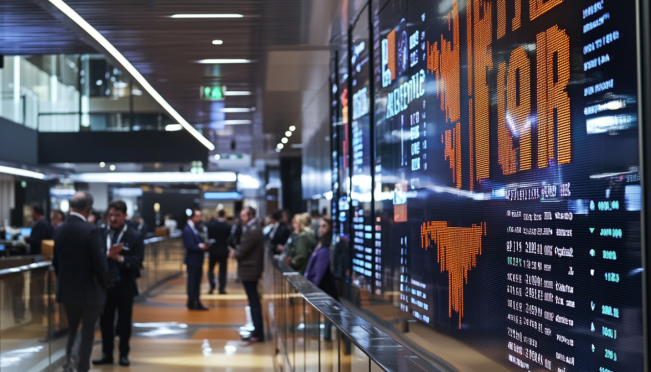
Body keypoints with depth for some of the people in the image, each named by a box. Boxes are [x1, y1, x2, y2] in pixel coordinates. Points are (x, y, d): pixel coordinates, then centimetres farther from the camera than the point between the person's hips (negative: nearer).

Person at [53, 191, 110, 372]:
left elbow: (56, 262, 6)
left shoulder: (59, 230, -1)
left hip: (66, 290, 6)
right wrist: (105, 283, -2)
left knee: (72, 330, 23)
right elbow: (101, 265, -21)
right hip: (89, 291, -5)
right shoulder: (90, 231, -21)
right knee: (87, 334, 9)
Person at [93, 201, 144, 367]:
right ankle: (107, 354, 23)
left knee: (124, 322, 10)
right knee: (105, 321, 11)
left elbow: (137, 262, -15)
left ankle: (124, 354, 22)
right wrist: (108, 254, -25)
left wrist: (119, 257, -26)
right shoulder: (101, 234, 0)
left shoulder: (135, 236, -7)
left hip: (125, 286, -2)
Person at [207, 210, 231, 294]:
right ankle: (221, 288, 9)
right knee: (223, 270, 8)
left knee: (211, 269, 13)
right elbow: (229, 239, -2)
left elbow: (207, 236, -2)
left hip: (213, 250, 0)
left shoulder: (210, 224, -9)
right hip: (223, 251, 0)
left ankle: (212, 286, -4)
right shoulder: (228, 226, -9)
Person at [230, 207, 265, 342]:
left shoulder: (252, 231, -21)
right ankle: (257, 330, 24)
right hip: (252, 269, 10)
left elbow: (242, 250, -20)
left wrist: (234, 254, -1)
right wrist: (236, 252, -1)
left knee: (254, 302, -5)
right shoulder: (254, 228, 13)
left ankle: (258, 334, 0)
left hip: (249, 270, -10)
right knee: (254, 301, 16)